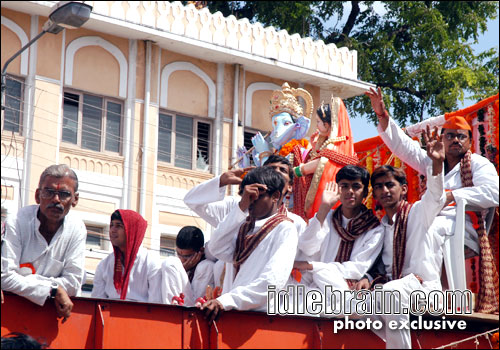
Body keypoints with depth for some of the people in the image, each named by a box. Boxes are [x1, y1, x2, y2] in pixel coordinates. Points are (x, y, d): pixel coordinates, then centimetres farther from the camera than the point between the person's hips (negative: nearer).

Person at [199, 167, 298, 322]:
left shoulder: (285, 230, 2)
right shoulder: (243, 224, 22)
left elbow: (274, 280, -13)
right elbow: (217, 249, 3)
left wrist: (225, 301, -22)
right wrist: (241, 207, -2)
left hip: (261, 315, -6)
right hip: (230, 314, 6)